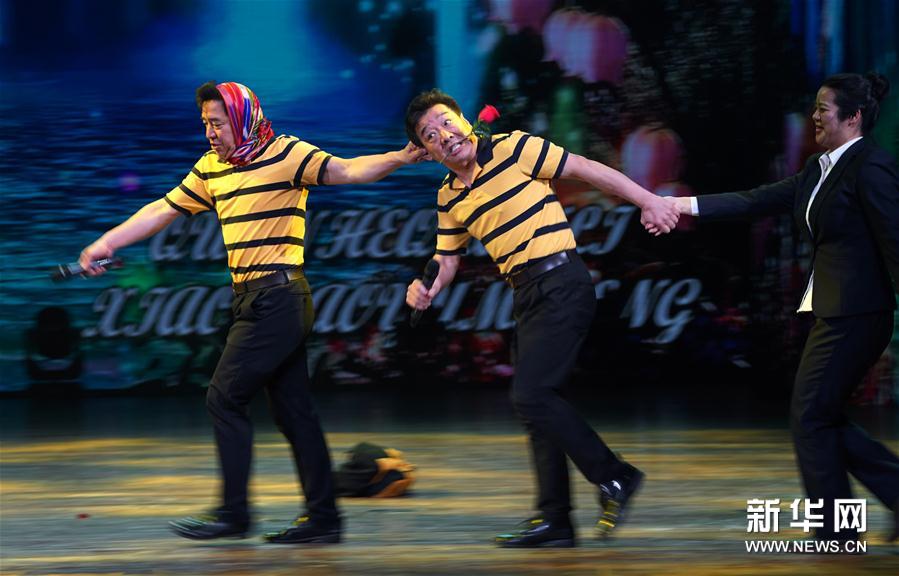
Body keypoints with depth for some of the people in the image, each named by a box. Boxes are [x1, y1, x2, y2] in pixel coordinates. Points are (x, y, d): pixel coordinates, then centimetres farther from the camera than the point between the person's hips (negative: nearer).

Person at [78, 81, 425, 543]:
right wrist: (106, 243, 15)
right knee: (291, 409, 8)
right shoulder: (211, 167, 15)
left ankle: (233, 513, -1)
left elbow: (345, 171, -15)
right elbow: (163, 210, 19)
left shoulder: (285, 153, -7)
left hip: (277, 297, -8)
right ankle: (322, 518, 12)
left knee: (224, 397, -8)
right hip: (251, 298, 8)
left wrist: (399, 158, -29)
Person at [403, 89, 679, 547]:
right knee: (536, 405, 8)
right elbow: (447, 258, 17)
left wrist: (649, 201, -9)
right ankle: (554, 520, 14)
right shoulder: (449, 198, 12)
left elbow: (589, 170, -6)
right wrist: (426, 289, -6)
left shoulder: (513, 149, -8)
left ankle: (613, 478, -3)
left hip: (561, 282, -8)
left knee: (531, 395, -15)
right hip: (526, 296, 8)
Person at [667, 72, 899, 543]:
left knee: (811, 417, -4)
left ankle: (834, 531, 5)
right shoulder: (819, 170, 15)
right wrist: (687, 205, 9)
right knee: (821, 419, 11)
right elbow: (758, 201, 14)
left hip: (855, 316, -10)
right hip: (832, 311, 10)